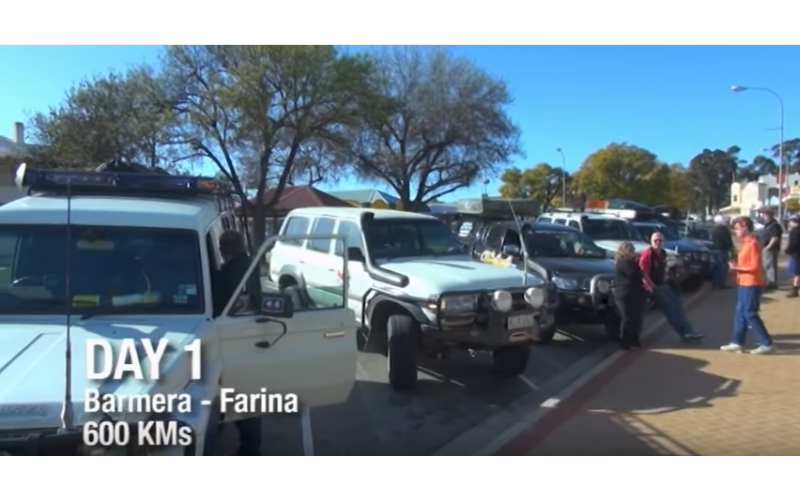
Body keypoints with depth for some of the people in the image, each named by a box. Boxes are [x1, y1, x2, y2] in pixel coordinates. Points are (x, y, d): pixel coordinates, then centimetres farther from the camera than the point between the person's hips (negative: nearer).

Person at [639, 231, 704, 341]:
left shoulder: (663, 253, 9)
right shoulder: (647, 254, -19)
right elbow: (644, 274, -22)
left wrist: (664, 280, 13)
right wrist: (652, 287, -20)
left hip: (663, 285, 9)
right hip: (653, 287, -9)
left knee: (677, 304, 4)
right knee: (669, 307, -12)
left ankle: (687, 331, 7)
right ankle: (685, 332, -9)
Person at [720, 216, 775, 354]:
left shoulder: (753, 243, -16)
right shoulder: (745, 243, 13)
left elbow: (755, 266, -20)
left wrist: (737, 267, -18)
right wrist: (736, 265, 3)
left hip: (751, 283, -10)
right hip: (744, 282, 10)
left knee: (750, 314, -6)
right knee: (740, 313, 10)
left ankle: (767, 344, 1)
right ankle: (737, 342, 15)